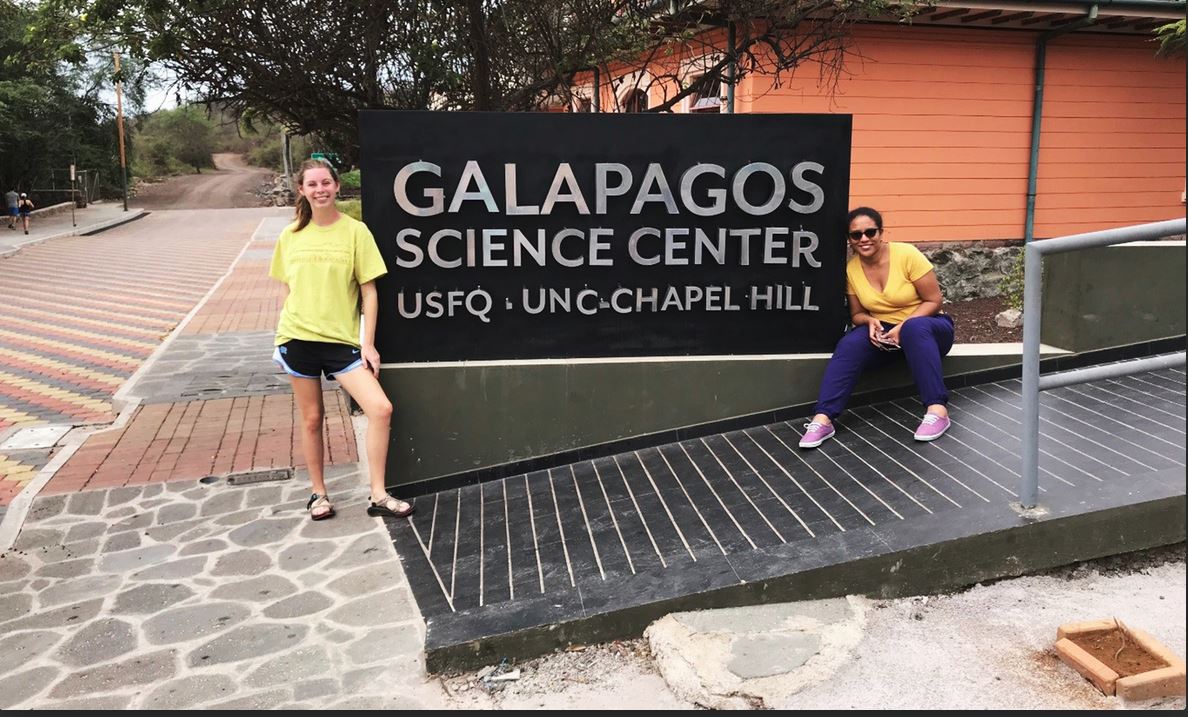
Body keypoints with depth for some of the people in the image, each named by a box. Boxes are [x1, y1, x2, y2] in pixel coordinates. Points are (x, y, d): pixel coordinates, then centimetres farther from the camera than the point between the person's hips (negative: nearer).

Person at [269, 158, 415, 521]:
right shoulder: (290, 236, 6)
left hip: (341, 340, -2)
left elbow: (368, 291, -1)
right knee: (311, 418, 9)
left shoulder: (355, 231, -2)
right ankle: (318, 494, 26)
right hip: (297, 338, 2)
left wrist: (368, 343, -5)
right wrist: (281, 338, 12)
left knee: (381, 409, -12)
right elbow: (290, 290, 15)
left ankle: (378, 496, 1)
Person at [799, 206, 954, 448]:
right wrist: (870, 321, -17)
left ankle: (937, 410, -41)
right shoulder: (851, 269, -4)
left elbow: (934, 301, -13)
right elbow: (856, 314, 6)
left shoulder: (907, 255, -16)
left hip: (926, 327, -3)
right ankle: (823, 419, -35)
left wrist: (904, 326, -26)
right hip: (882, 333, 3)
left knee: (915, 328, -39)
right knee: (850, 344, -28)